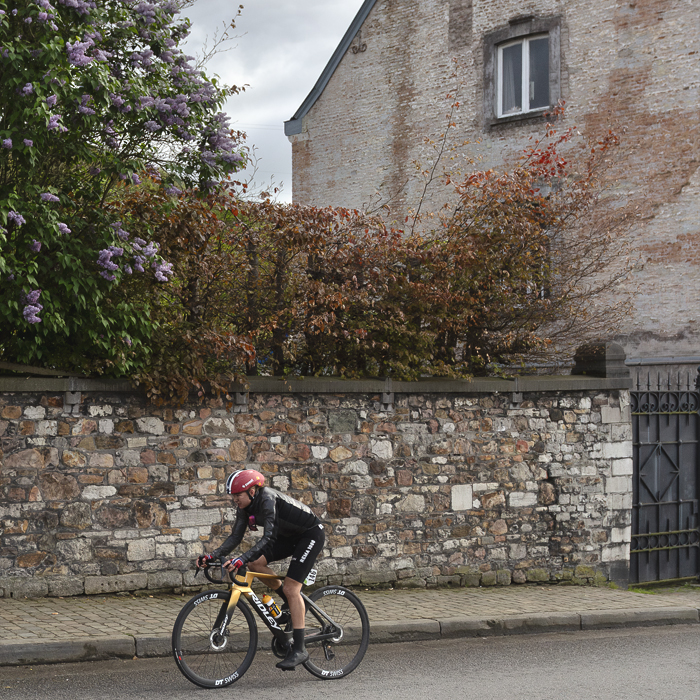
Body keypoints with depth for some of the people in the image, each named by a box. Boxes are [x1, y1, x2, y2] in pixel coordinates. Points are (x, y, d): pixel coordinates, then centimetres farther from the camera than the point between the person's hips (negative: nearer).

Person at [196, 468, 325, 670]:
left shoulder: (267, 499, -30)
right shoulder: (246, 506, -5)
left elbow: (268, 537, -39)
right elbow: (235, 537, -4)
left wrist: (241, 559, -49)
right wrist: (211, 556, -18)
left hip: (311, 534, -8)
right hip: (290, 536, 9)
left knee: (290, 588, -16)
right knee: (254, 563, -9)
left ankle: (299, 650, -12)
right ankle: (295, 603, 9)